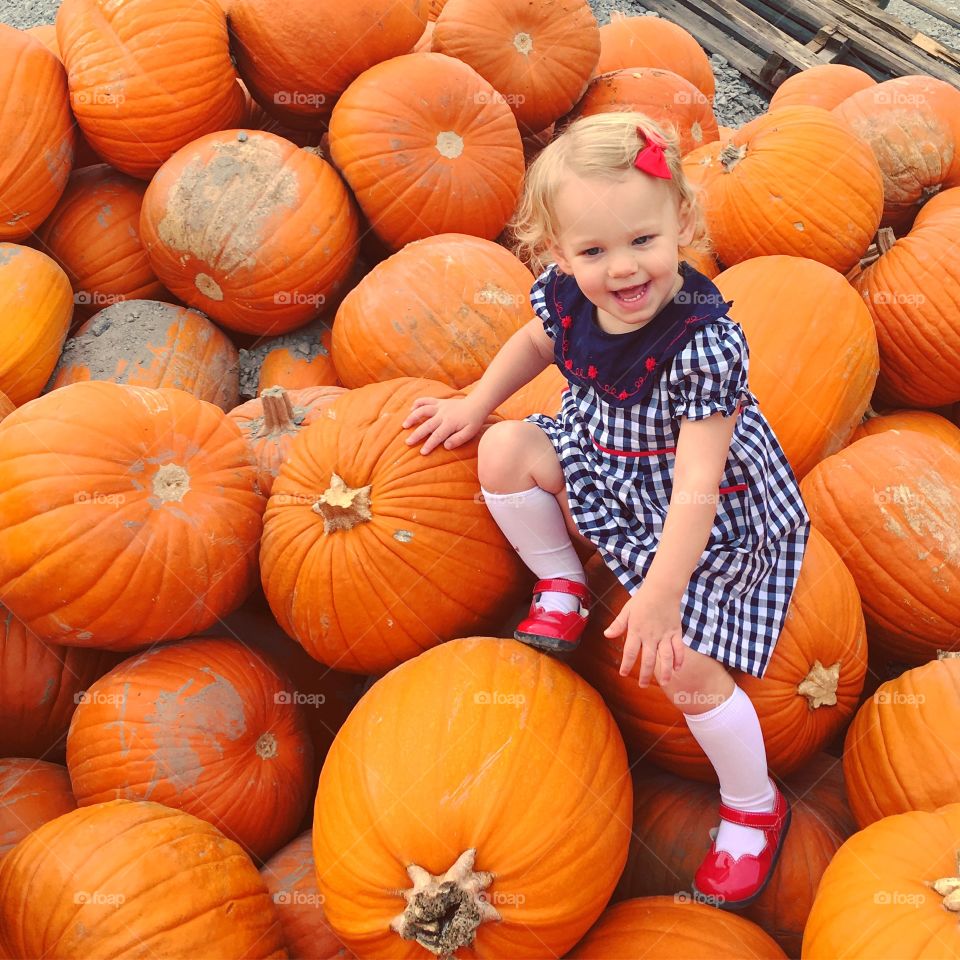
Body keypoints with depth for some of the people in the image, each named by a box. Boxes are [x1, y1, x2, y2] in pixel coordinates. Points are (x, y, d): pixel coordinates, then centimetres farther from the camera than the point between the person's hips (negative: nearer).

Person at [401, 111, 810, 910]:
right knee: (506, 449, -13)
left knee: (683, 663, -13)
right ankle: (562, 587, 9)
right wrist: (475, 405, 10)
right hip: (600, 463, 6)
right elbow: (537, 341, 12)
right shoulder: (565, 293, -15)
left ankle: (754, 809, 14)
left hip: (705, 514, -6)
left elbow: (695, 487, -34)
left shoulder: (706, 344, -34)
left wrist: (661, 595, -38)